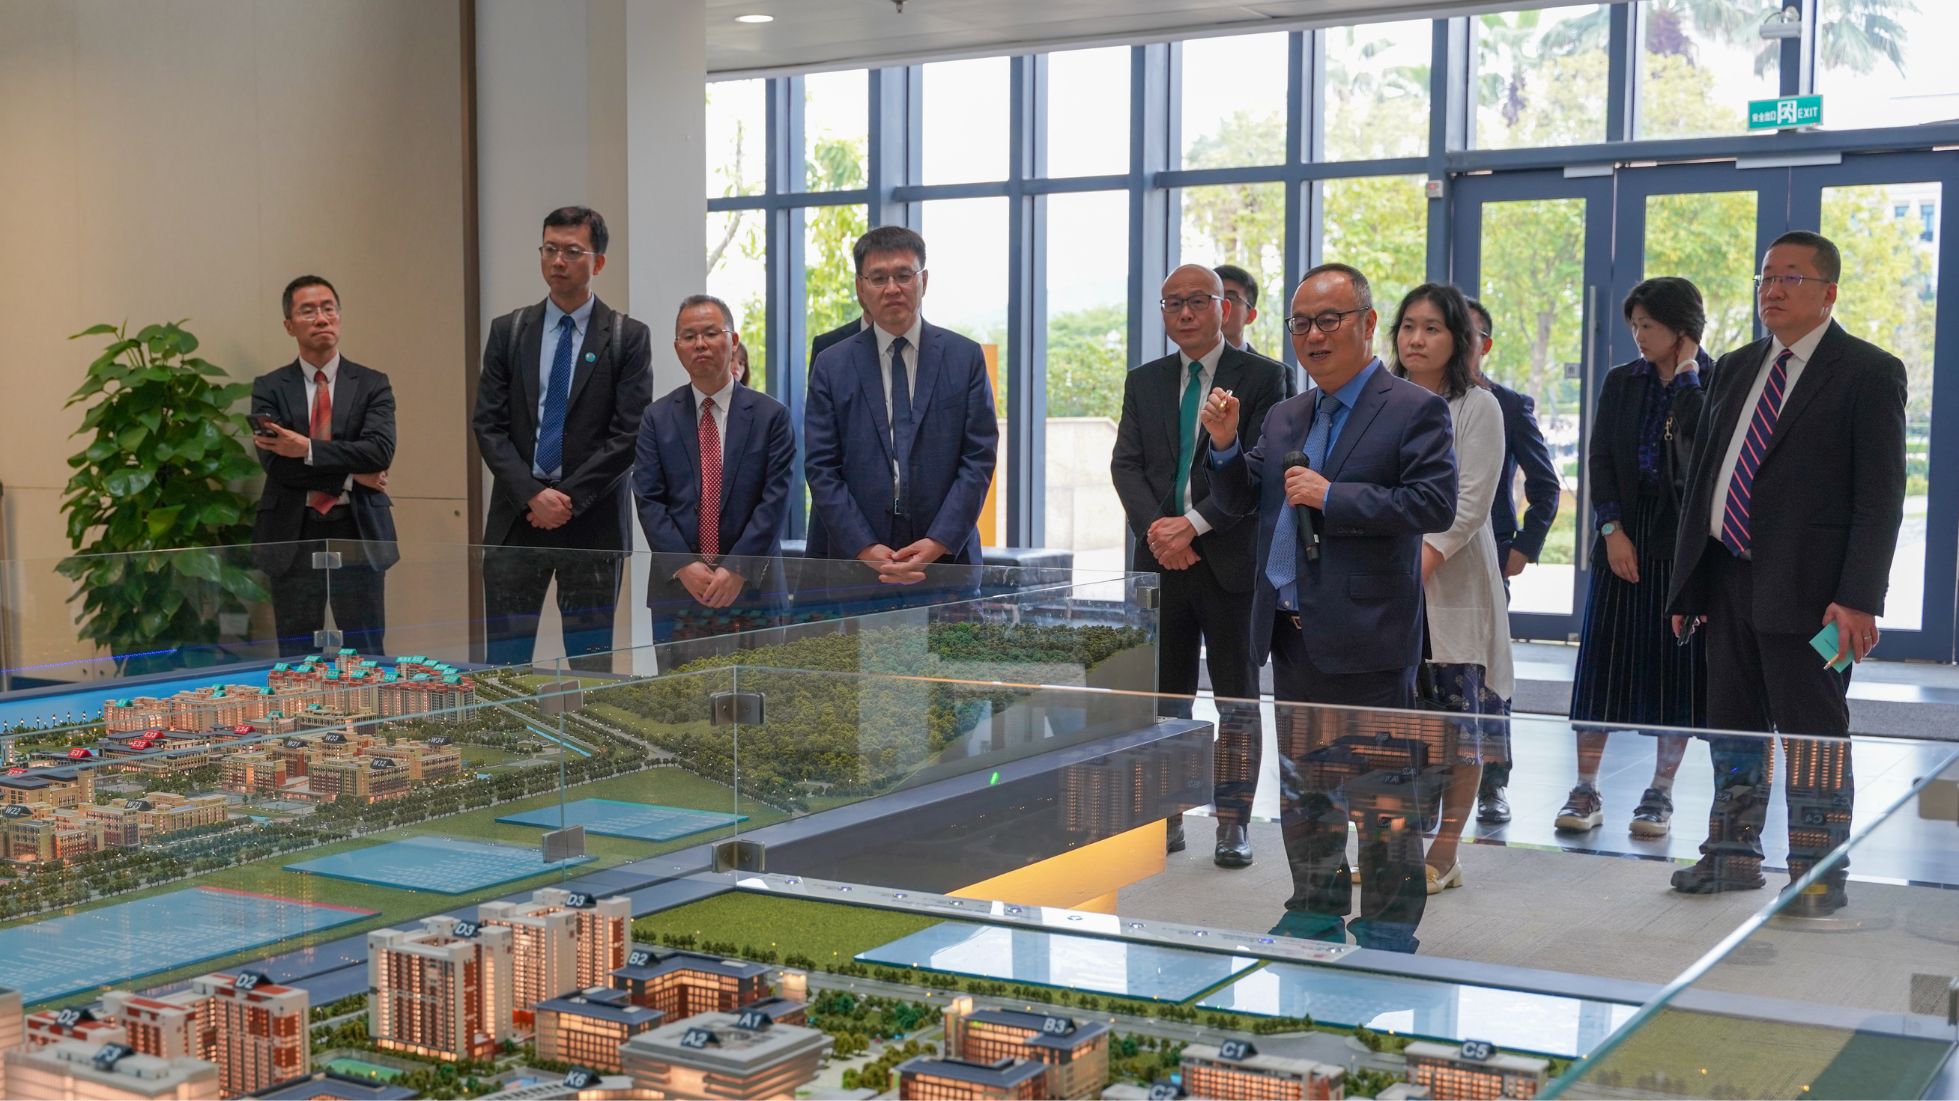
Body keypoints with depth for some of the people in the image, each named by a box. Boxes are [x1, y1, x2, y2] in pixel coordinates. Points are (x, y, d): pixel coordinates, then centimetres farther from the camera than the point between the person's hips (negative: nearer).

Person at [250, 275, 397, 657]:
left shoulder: (372, 384, 5)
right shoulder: (269, 388, 5)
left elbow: (380, 450, -11)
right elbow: (275, 460, -8)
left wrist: (308, 449, -19)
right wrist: (351, 475, -12)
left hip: (358, 534, 0)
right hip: (293, 536, 1)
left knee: (365, 656, 3)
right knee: (296, 659, 7)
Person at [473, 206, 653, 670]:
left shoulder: (628, 337, 1)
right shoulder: (509, 331, 9)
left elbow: (628, 434, -5)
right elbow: (488, 425, 3)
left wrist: (569, 497, -11)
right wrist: (532, 494, -10)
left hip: (594, 521, -2)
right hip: (517, 517, 2)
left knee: (590, 662, 2)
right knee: (505, 658, 1)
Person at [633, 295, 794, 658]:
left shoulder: (771, 416, 4)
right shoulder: (657, 418, 8)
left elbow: (774, 499, -3)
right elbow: (648, 500, 2)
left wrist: (738, 569, -12)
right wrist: (683, 566, -11)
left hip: (752, 588, -1)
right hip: (676, 586, 1)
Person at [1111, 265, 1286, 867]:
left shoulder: (1261, 377, -1)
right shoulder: (1143, 382, 13)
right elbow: (1126, 464, 5)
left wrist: (1194, 524, -17)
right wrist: (1156, 527, -12)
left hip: (1231, 557, -4)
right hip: (1160, 557, 4)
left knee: (1237, 696, 4)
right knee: (1164, 697, 8)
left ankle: (1233, 823, 11)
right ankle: (1167, 818, 16)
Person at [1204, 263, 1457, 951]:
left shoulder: (1413, 411, -6)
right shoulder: (1284, 418, 15)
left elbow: (1436, 504, -17)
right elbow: (1241, 502, 17)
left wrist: (1332, 496, -19)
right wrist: (1225, 447, -2)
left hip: (1366, 640, -7)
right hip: (1292, 636, 7)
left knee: (1380, 798, 0)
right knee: (1301, 791, 16)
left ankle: (1386, 933, 11)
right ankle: (1317, 914, 30)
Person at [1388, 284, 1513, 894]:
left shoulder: (1478, 408, -1)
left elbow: (1470, 505, -8)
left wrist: (1417, 566, -18)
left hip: (1449, 586, -4)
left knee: (1458, 721, -2)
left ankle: (1445, 852, 5)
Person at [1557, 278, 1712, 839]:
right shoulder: (1621, 381, 9)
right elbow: (1599, 459, 5)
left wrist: (1685, 372, -12)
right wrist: (1612, 529, -6)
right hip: (1625, 534, 3)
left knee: (1675, 662, 2)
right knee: (1602, 660, 0)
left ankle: (1660, 793, 12)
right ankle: (1586, 790, 5)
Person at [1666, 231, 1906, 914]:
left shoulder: (1869, 373, -6)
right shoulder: (1735, 370, 14)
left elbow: (1880, 496, -11)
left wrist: (1858, 598, -19)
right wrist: (1687, 581, 13)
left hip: (1804, 592, -7)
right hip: (1726, 581, 7)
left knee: (1814, 734, 0)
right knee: (1732, 728, 15)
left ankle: (1818, 878, 10)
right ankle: (1733, 856, 27)